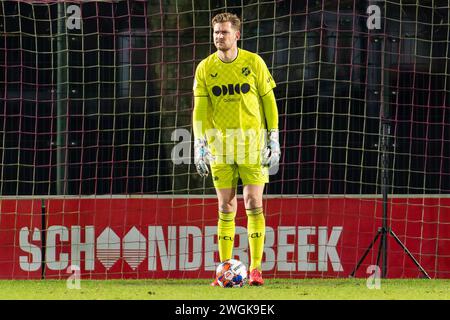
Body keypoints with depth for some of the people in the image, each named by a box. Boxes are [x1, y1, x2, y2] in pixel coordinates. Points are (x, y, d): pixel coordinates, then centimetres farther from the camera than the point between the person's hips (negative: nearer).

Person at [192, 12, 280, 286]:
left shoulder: (254, 63, -1)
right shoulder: (205, 68, 3)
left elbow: (269, 101, 3)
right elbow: (200, 110, 3)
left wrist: (274, 140, -1)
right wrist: (199, 147, -4)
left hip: (252, 144, -2)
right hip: (220, 146, 2)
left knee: (254, 204, -7)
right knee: (226, 208, 4)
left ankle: (256, 268, -3)